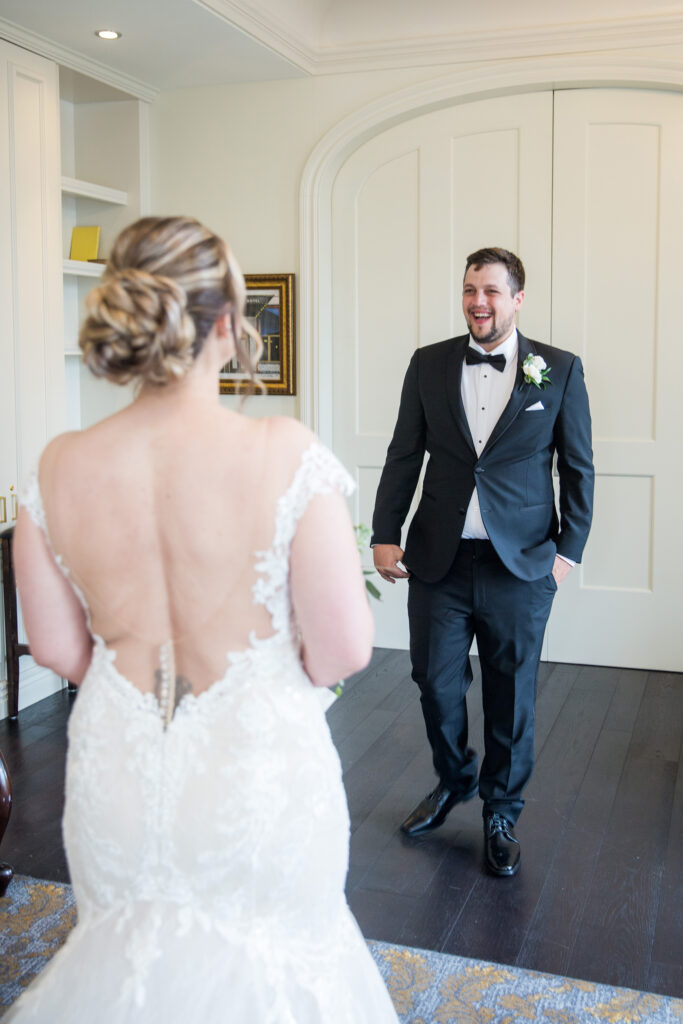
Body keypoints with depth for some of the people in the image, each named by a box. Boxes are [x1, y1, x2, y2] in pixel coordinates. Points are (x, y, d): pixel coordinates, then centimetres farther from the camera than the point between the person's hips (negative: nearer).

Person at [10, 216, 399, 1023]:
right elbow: (344, 648, -18)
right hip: (256, 775, -2)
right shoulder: (285, 456, -21)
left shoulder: (58, 470, -11)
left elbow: (57, 649, -1)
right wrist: (285, 668, 4)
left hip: (117, 779, 3)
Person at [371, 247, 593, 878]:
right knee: (436, 684, 10)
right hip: (439, 562, 2)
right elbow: (404, 456, 7)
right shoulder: (429, 365, 5)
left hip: (521, 566, -1)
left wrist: (569, 549, -1)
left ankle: (502, 814, 30)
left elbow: (578, 467, 4)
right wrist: (386, 534, 0)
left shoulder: (559, 370, 1)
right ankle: (453, 781, 39)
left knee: (511, 696, 9)